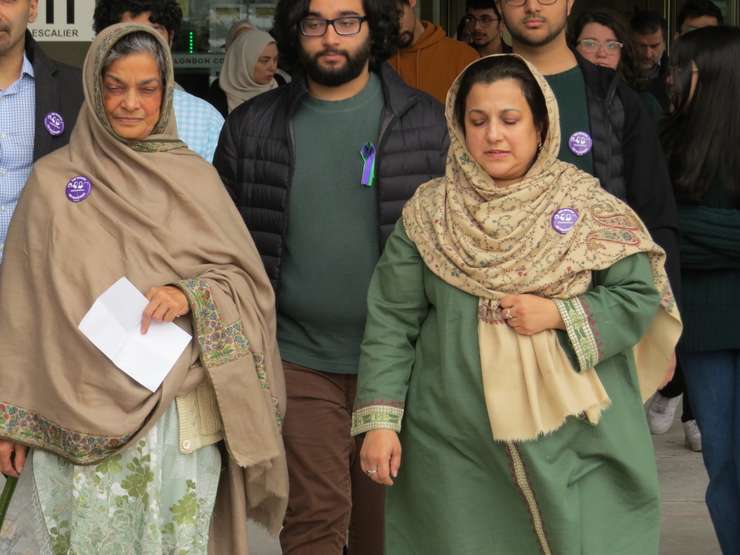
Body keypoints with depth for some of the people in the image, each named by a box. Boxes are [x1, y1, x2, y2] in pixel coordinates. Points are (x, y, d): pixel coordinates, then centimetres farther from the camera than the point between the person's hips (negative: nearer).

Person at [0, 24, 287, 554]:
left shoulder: (195, 178, 5)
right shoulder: (52, 181, 3)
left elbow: (248, 281, 6)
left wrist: (191, 295, -14)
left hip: (182, 419, 1)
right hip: (81, 422, -1)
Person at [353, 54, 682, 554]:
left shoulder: (589, 208, 1)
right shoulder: (428, 213, 3)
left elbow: (641, 296, 1)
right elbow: (391, 324, 2)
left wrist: (559, 315, -13)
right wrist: (380, 420, -5)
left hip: (575, 445, 0)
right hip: (456, 448, 1)